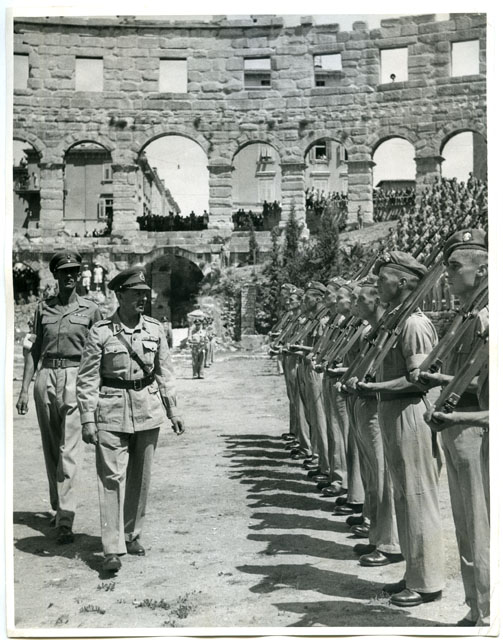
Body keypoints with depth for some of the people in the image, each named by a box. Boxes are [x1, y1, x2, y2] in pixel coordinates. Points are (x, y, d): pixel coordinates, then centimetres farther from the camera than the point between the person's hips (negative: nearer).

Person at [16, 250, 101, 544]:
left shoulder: (90, 309, 2)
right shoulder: (43, 308, 9)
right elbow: (35, 349, 12)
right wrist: (25, 389, 7)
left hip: (75, 378, -3)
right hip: (46, 377, 4)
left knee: (69, 451, -9)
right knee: (51, 450, 11)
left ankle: (66, 521, -10)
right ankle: (59, 507, 28)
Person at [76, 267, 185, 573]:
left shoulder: (155, 329, 4)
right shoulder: (100, 332, -5)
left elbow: (165, 372, 10)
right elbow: (88, 378, -4)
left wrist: (173, 410, 7)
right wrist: (87, 419, -8)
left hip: (148, 409, 4)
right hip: (112, 410, -3)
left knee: (141, 477, 11)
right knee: (112, 476, -6)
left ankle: (133, 534, 28)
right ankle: (113, 548, -2)